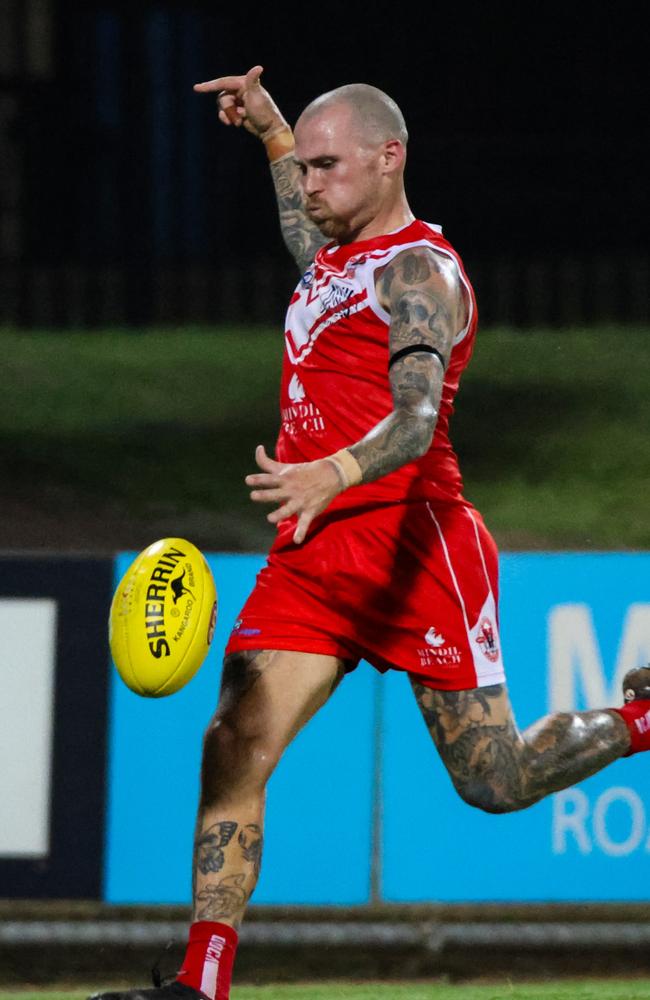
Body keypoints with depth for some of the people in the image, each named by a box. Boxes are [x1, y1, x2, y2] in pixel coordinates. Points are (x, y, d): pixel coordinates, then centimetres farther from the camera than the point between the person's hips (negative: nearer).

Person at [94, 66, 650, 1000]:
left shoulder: (421, 272, -12)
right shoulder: (336, 253, 14)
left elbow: (417, 422, -28)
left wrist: (330, 476, -47)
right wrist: (272, 132, 38)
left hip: (410, 546, -7)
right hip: (310, 553, 8)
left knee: (494, 782, 0)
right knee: (234, 748, -10)